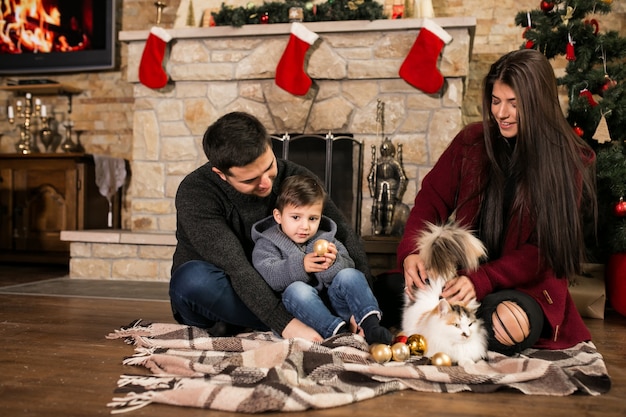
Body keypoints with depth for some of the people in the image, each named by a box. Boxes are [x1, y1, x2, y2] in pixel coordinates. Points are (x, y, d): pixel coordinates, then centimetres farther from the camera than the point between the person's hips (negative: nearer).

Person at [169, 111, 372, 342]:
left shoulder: (295, 177, -13)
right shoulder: (195, 192, -24)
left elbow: (343, 233, -17)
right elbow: (235, 267, -32)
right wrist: (285, 323, -39)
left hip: (272, 292, 3)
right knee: (195, 277, -37)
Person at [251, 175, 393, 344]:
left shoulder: (325, 240, 15)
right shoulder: (267, 243, 5)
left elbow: (348, 266, 3)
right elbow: (268, 276, -14)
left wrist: (333, 264, -20)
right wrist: (300, 266, -27)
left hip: (333, 300, 3)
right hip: (300, 307, -3)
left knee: (351, 275, -21)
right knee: (297, 290, -34)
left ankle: (371, 324, -31)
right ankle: (337, 331, -40)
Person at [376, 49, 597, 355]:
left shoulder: (569, 162, -6)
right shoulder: (472, 141, 2)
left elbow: (546, 248, -11)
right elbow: (432, 197, 3)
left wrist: (482, 281, -25)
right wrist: (410, 251, -18)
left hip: (526, 282, -2)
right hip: (459, 269, 3)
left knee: (504, 329, -36)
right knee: (388, 289, -22)